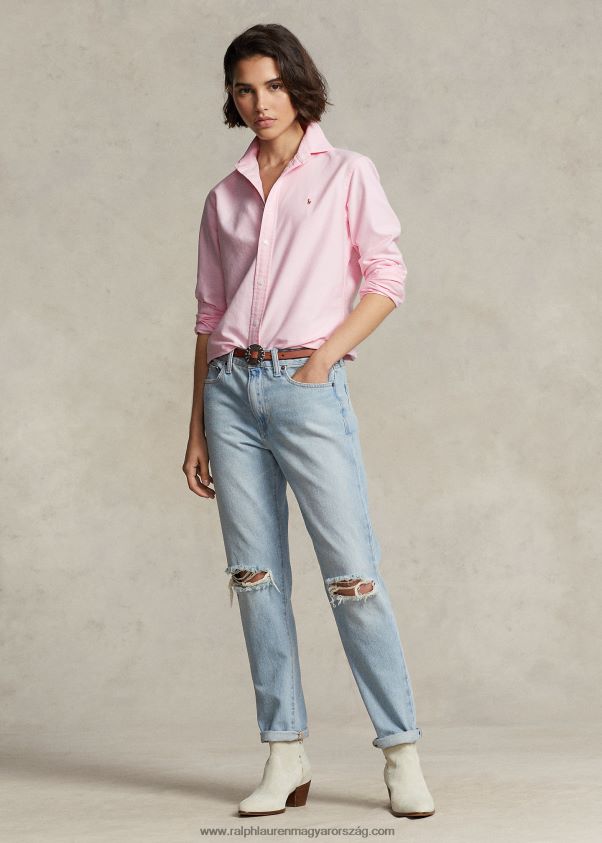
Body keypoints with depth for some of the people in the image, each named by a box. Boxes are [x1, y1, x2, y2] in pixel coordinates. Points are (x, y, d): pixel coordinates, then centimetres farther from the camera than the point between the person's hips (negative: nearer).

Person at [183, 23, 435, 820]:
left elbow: (385, 277, 1)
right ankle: (286, 757, 8)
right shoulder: (225, 197, 16)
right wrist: (197, 429, 12)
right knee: (256, 575, 2)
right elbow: (210, 316, 16)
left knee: (352, 574, -8)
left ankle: (401, 753, -1)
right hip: (231, 389, 4)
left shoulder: (348, 174, 7)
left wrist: (325, 355, -11)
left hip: (308, 388, -4)